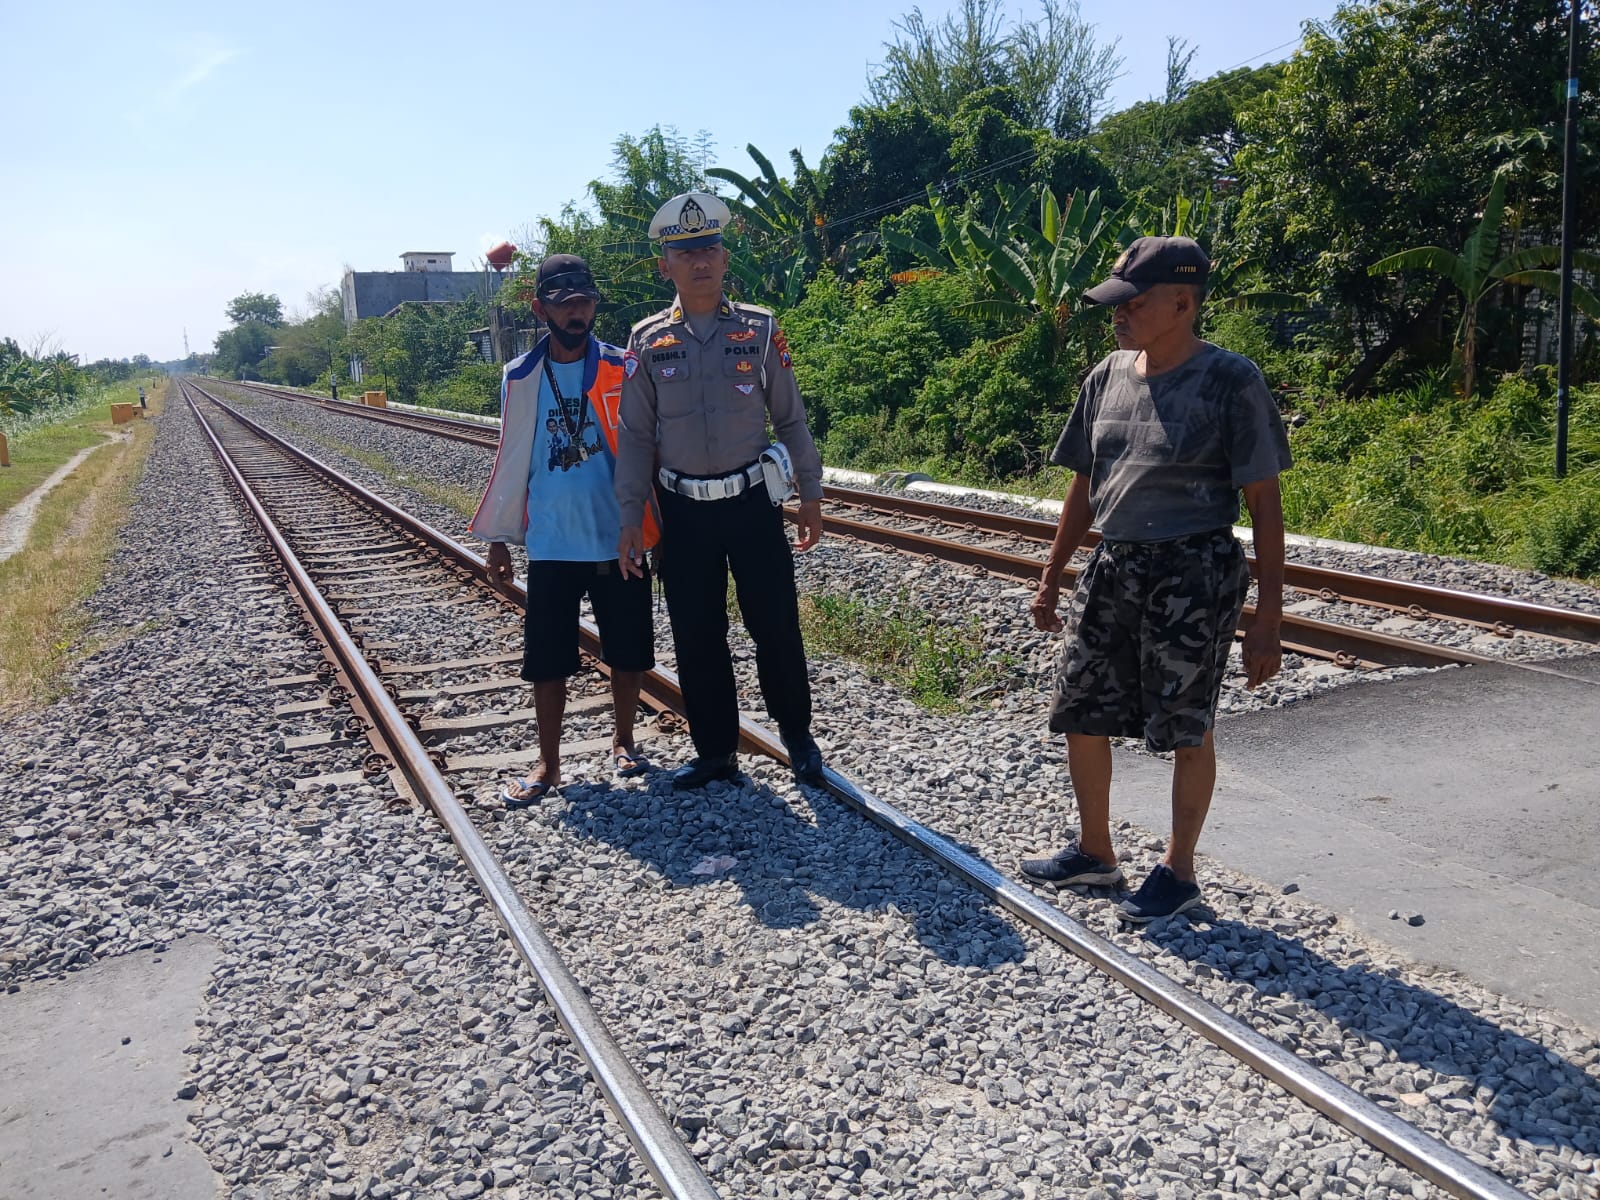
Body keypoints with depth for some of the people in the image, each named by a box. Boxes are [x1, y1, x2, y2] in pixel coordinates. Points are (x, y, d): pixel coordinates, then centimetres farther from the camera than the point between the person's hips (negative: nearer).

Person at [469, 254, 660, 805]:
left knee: (628, 654, 9)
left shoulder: (623, 372, -3)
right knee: (547, 661, 5)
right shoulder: (520, 378, 2)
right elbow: (511, 462, 8)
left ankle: (623, 741, 31)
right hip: (550, 547, 1)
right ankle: (548, 765, 20)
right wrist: (497, 537, 9)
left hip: (619, 542, -1)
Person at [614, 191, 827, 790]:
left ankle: (797, 734, 25)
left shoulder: (760, 329, 0)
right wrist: (629, 518, 0)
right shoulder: (648, 341, 2)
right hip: (684, 511, 1)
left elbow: (790, 417, 6)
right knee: (695, 636, 7)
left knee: (775, 625, 3)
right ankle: (714, 751, 23)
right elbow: (635, 434, 4)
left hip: (754, 501, -1)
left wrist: (811, 493, 5)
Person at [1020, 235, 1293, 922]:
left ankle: (1179, 872, 26)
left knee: (1186, 729, 5)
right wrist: (1052, 577, 15)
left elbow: (1264, 506, -8)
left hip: (1195, 574, -6)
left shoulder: (1230, 382, -9)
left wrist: (1268, 619, -11)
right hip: (1113, 568, 6)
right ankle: (1094, 852, 32)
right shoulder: (1108, 377, 7)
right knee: (1078, 713, 11)